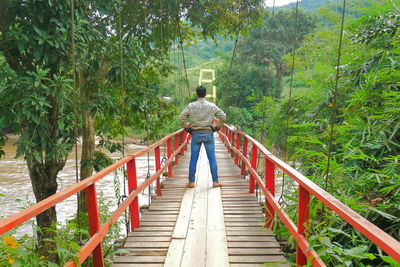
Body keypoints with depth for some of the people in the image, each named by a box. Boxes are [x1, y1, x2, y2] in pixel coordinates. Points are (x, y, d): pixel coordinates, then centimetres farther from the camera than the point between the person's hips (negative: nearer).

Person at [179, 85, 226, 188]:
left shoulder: (191, 106, -2)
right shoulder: (212, 106, -1)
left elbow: (181, 117, -6)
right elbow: (223, 116, -4)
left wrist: (186, 128, 4)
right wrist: (217, 127, 5)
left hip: (195, 134, 0)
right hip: (208, 134, 0)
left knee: (193, 159, 7)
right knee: (212, 158, 6)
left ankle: (191, 182, 12)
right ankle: (215, 181, 11)